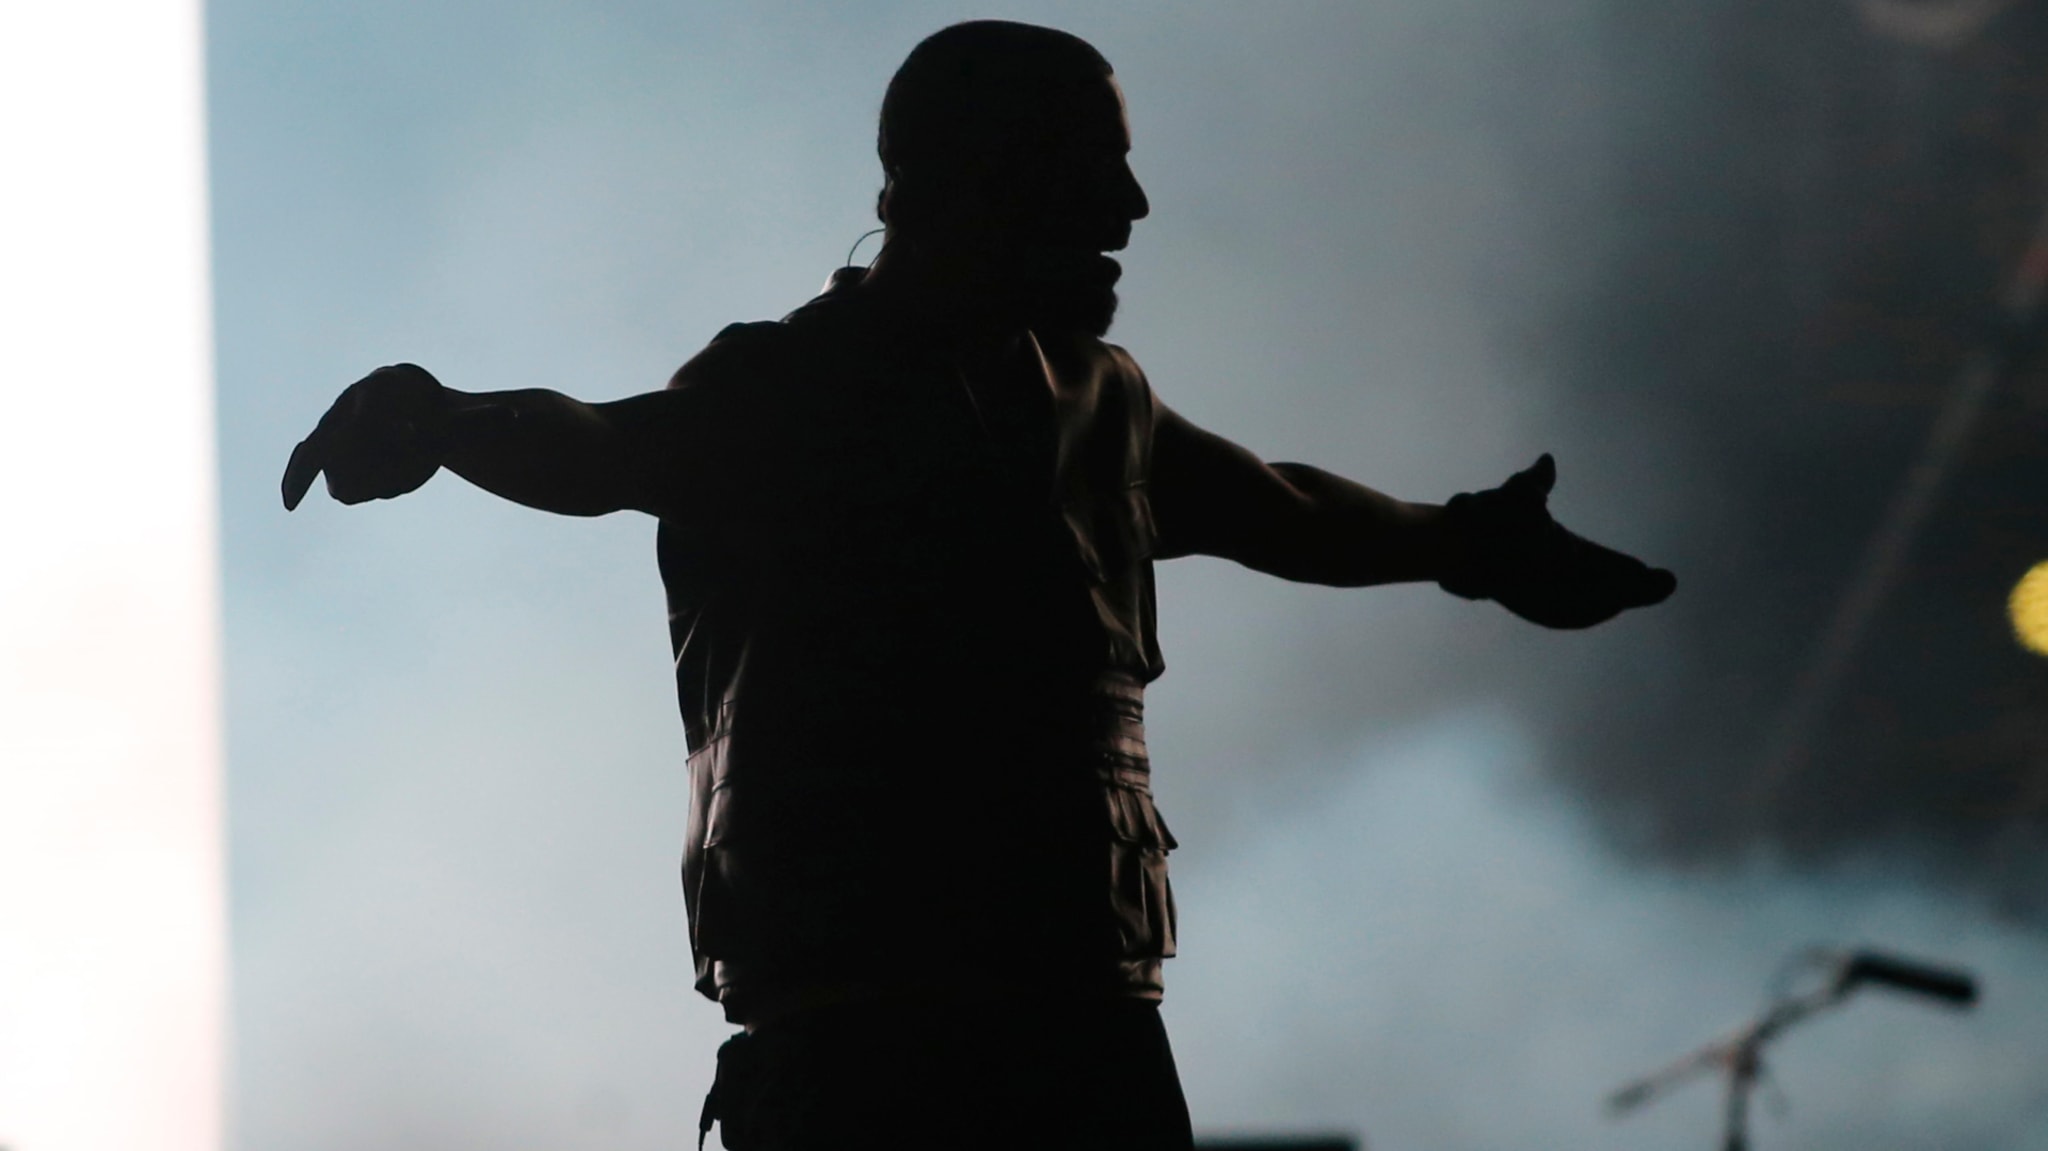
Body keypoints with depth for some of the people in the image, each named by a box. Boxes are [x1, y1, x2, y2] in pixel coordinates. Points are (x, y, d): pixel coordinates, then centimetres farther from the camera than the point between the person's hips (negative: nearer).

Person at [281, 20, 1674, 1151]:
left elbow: (1281, 510, 40)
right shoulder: (782, 387, -1)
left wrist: (1462, 541, 55)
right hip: (855, 1019, -6)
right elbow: (606, 450, -21)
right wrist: (446, 421, -43)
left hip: (1086, 1013, 6)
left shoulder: (1099, 399, 20)